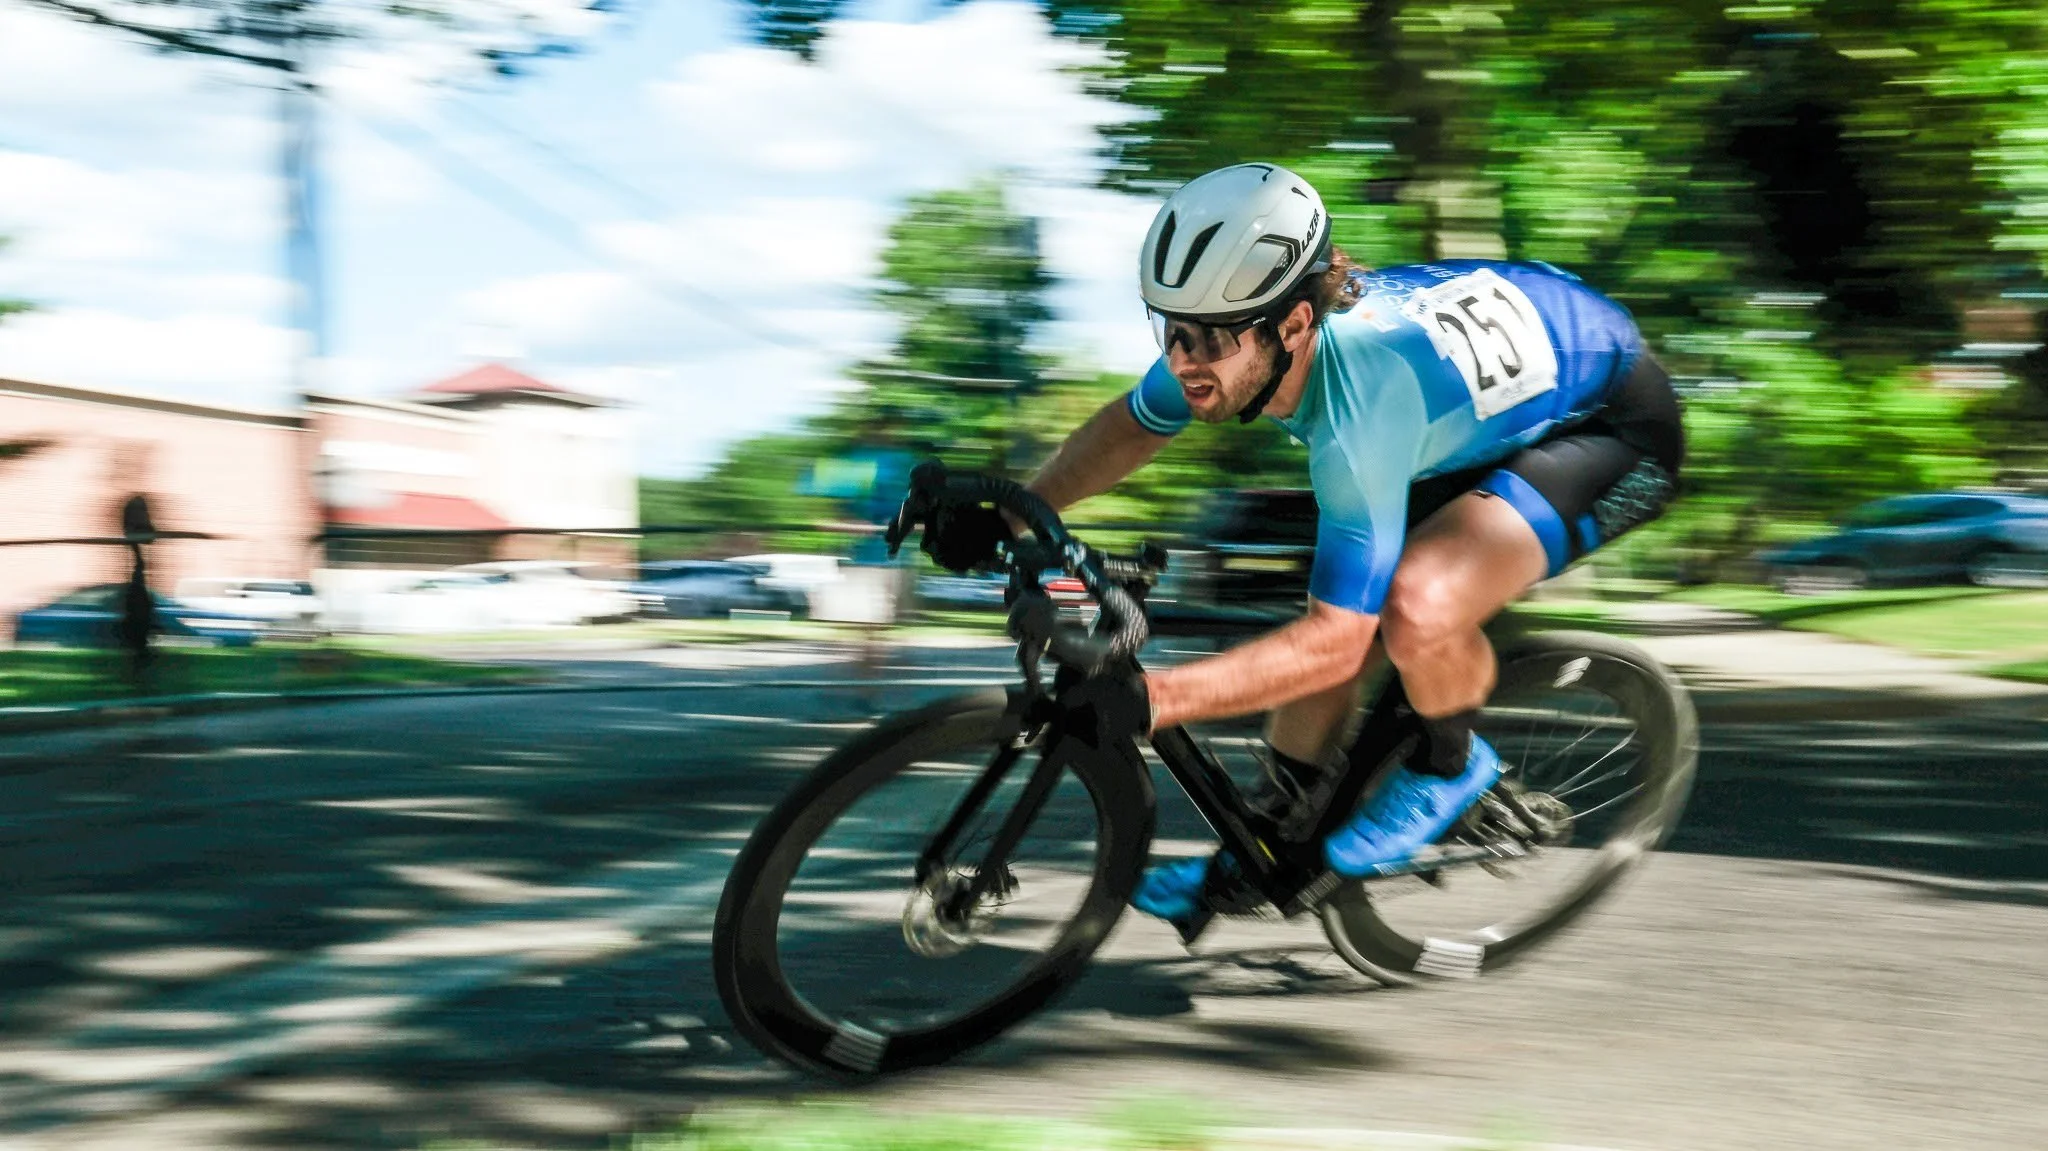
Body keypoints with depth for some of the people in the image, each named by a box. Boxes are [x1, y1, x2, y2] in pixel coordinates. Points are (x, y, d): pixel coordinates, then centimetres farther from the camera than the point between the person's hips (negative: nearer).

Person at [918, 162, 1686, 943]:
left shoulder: (1359, 407, -40)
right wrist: (1005, 519, -6)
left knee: (1415, 612, -31)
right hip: (1486, 412, 8)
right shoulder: (1232, 337, -18)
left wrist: (1149, 700, -44)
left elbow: (1332, 643, -36)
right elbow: (1130, 426, 5)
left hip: (1610, 429, -8)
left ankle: (1449, 764, 0)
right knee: (1333, 631, 0)